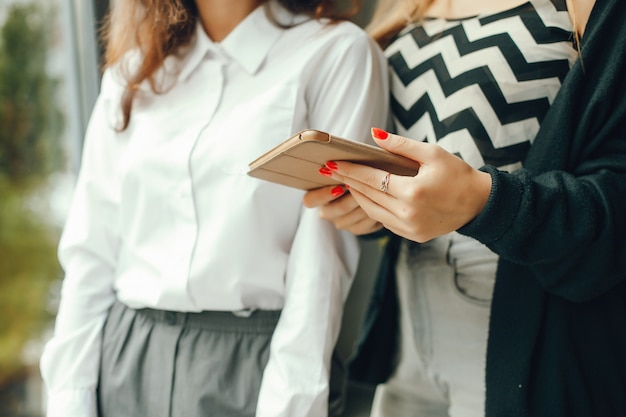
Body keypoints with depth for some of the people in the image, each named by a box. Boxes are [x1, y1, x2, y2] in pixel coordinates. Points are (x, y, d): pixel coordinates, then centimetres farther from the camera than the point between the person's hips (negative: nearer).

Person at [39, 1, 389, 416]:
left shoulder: (340, 53, -6)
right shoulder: (131, 70, 8)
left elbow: (324, 248, -12)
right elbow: (91, 249, 5)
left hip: (253, 364, -4)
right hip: (128, 363, 4)